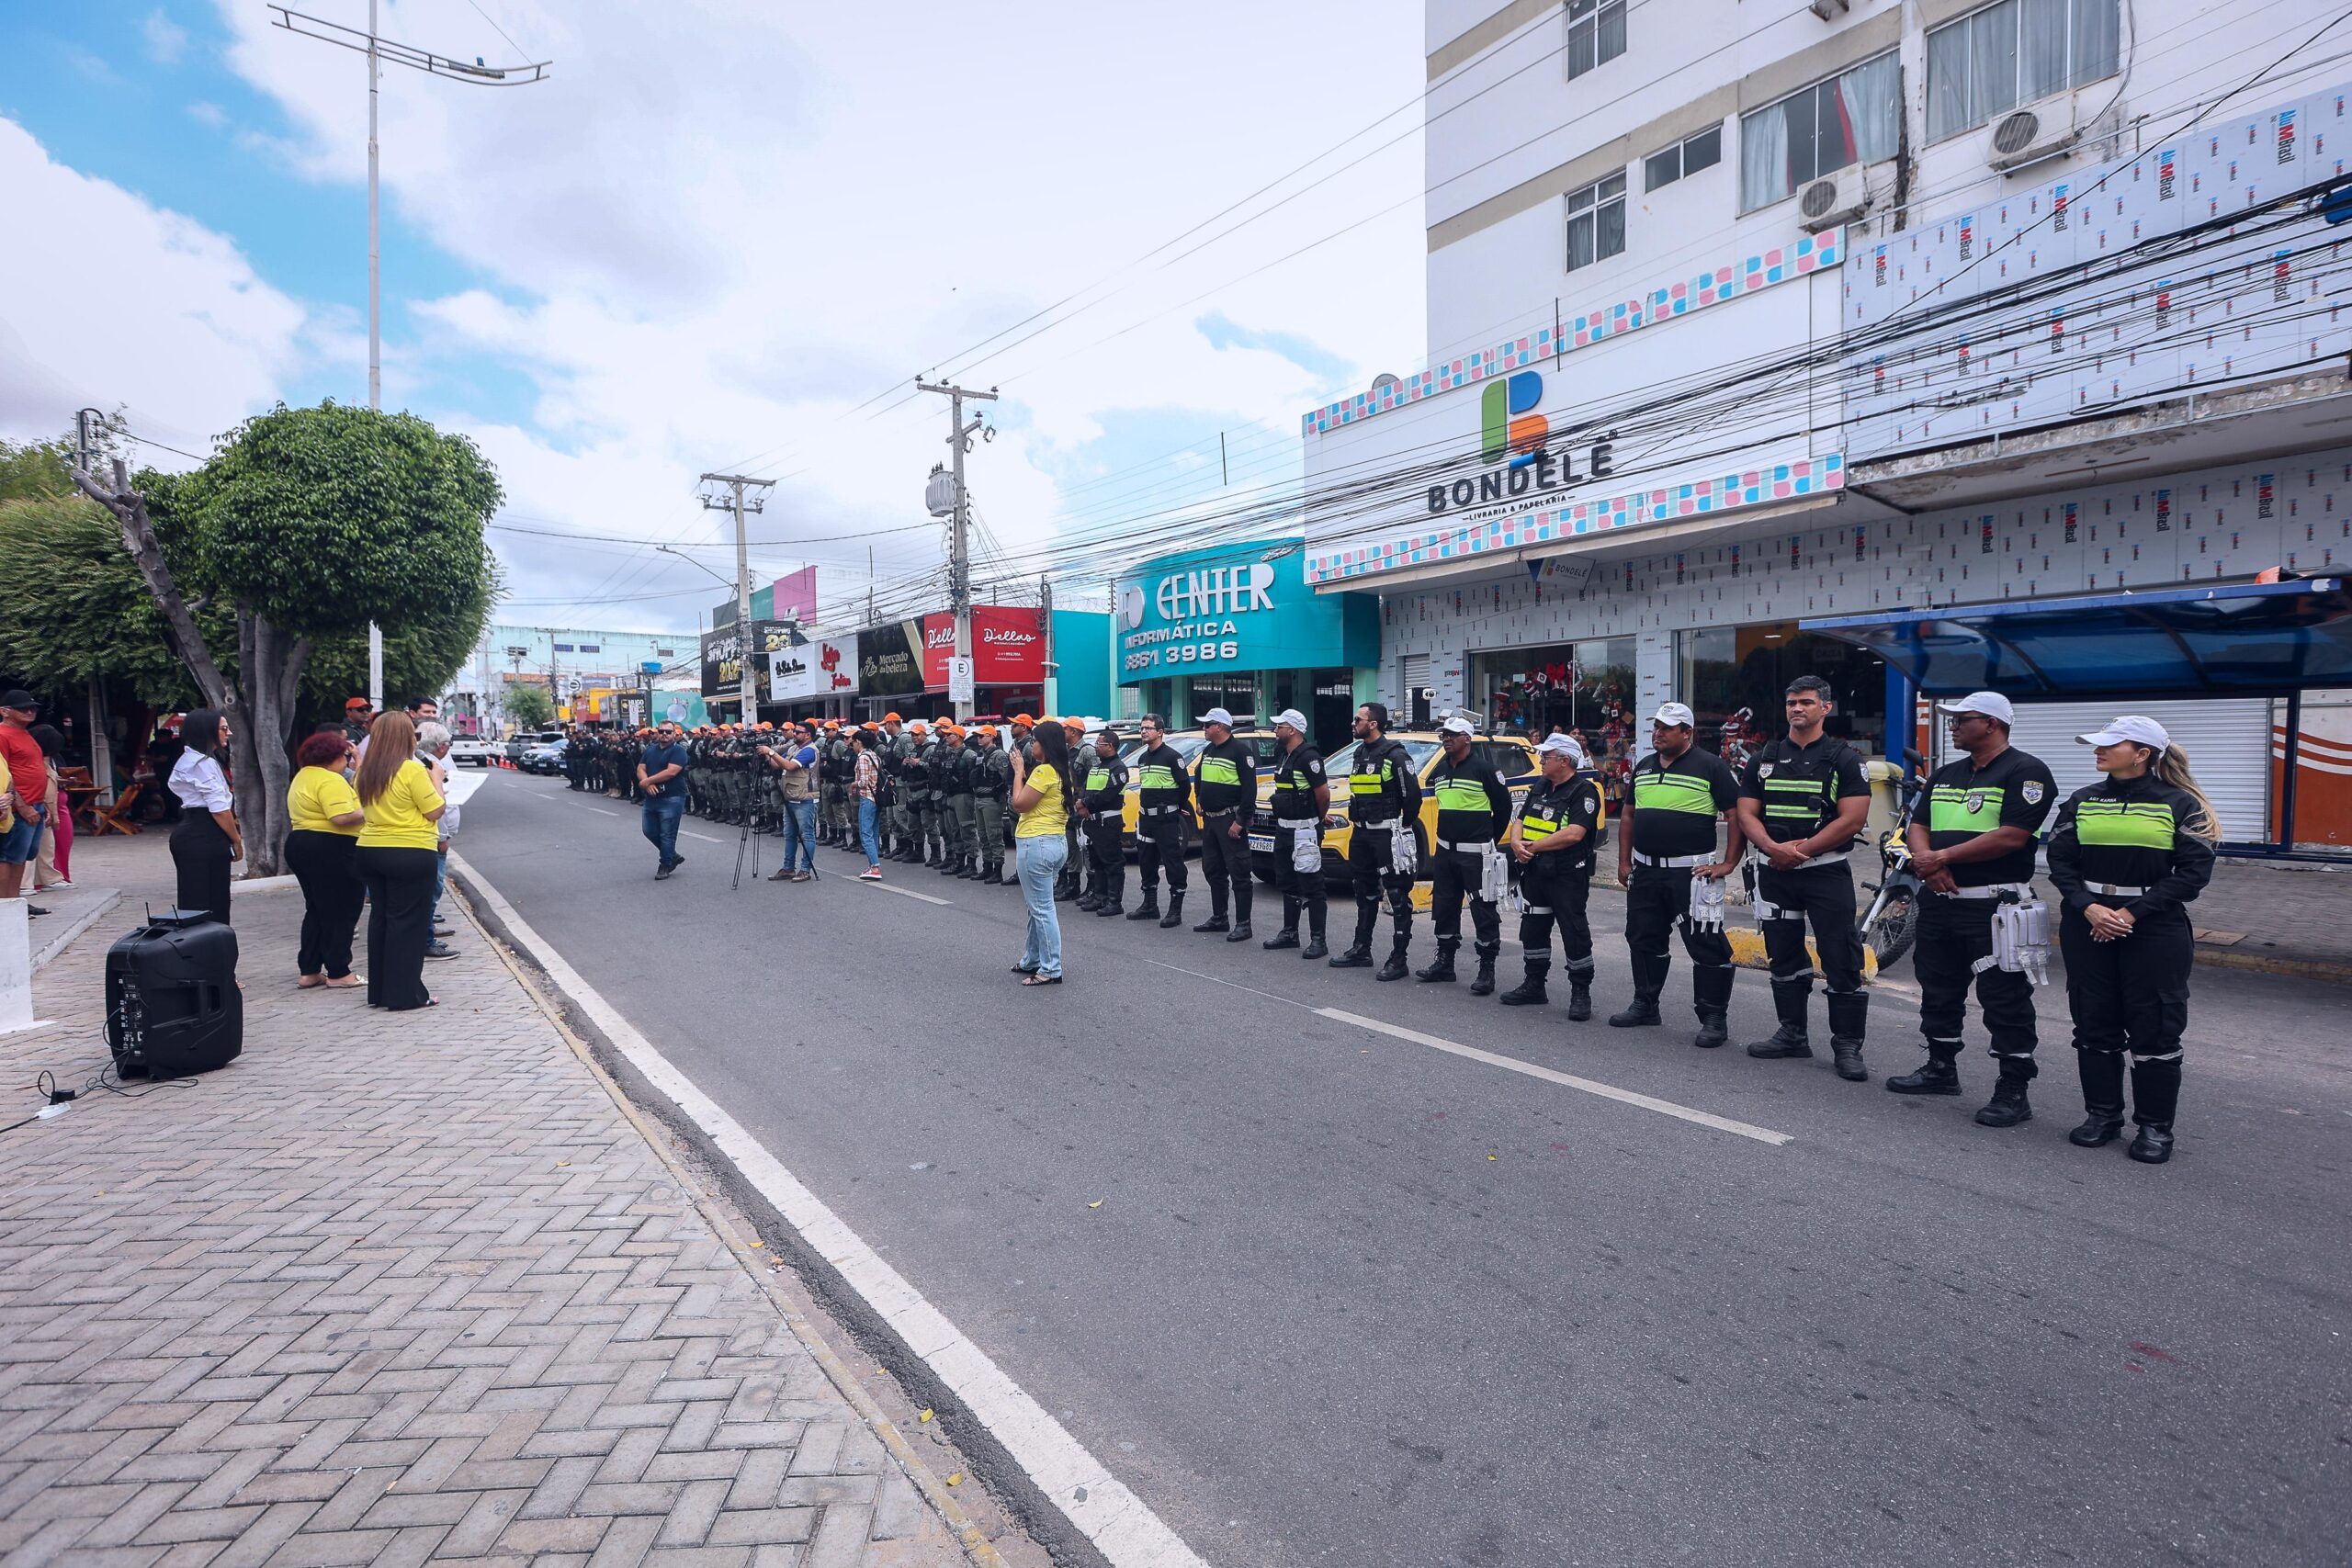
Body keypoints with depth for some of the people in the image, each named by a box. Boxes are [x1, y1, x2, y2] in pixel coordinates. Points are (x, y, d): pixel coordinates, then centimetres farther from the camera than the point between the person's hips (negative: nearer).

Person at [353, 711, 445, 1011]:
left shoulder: (366, 772, 7)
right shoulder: (412, 770, -15)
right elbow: (435, 811, -12)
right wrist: (435, 779, -1)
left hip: (370, 850, 7)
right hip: (410, 854, -7)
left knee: (380, 917, 15)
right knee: (408, 922, 0)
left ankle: (379, 991, 23)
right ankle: (405, 995, 3)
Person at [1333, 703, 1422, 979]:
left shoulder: (1394, 755, -14)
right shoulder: (1360, 752, 14)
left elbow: (1412, 794, -15)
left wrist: (1406, 828, -8)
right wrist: (1358, 819, 16)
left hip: (1387, 835, -9)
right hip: (1362, 833, 9)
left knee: (1398, 896, -4)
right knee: (1365, 893, 17)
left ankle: (1398, 960, -2)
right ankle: (1361, 950, 28)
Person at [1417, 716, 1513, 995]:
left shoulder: (1483, 768, -9)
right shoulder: (1440, 770, 12)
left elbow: (1503, 805, -4)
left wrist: (1489, 839, 2)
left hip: (1475, 853, -7)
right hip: (1444, 849, 8)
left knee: (1483, 909, -4)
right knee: (1443, 907, 14)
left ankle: (1487, 969, 1)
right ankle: (1445, 961, 25)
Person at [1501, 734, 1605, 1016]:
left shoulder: (1584, 791, -11)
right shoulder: (1539, 787, 14)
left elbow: (1574, 834, -23)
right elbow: (1519, 820, 14)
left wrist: (1534, 846, -17)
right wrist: (1516, 842, -9)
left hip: (1568, 876, -8)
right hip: (1535, 874, 8)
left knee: (1574, 933, -2)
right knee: (1532, 929, 14)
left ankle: (1581, 993, 8)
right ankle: (1534, 985, 26)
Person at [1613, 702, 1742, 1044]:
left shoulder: (1710, 766, -6)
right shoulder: (1644, 767, 14)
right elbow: (1629, 815, 20)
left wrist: (1728, 863, -13)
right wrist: (1624, 862, 14)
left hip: (1691, 872, -6)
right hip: (1645, 871, 7)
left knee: (1706, 945, -4)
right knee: (1644, 940, 14)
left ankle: (1713, 1019, 4)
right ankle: (1644, 1005, 28)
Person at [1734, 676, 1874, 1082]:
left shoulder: (1844, 758, -1)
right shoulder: (1764, 757, 10)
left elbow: (1852, 820, -10)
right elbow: (1746, 814, 5)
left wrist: (1802, 849, -15)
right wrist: (1774, 848, -13)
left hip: (1827, 871, -4)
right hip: (1775, 871, 4)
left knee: (1841, 959, -4)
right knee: (1783, 955, 12)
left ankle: (1847, 1045, 3)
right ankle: (1793, 1034, 23)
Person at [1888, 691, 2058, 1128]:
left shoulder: (2025, 772, -8)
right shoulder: (1945, 775, 17)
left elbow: (2012, 836, -19)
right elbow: (1918, 826, 14)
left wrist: (1945, 855, -15)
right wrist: (1926, 859, -8)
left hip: (1995, 907, -8)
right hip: (1940, 902, 8)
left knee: (2005, 1001, -2)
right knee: (1938, 990, 17)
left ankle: (2013, 1092, 5)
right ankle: (1941, 1069, 31)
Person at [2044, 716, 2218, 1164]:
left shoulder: (2180, 804, -2)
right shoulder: (2082, 802, 8)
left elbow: (2194, 871, -7)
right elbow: (2060, 861, 4)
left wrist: (2133, 913, -13)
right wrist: (2088, 908, -11)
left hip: (2154, 928, -3)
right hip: (2087, 925, 3)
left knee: (2154, 1027, 1)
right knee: (2094, 1023, 8)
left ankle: (2155, 1126, 12)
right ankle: (2102, 1114, 20)